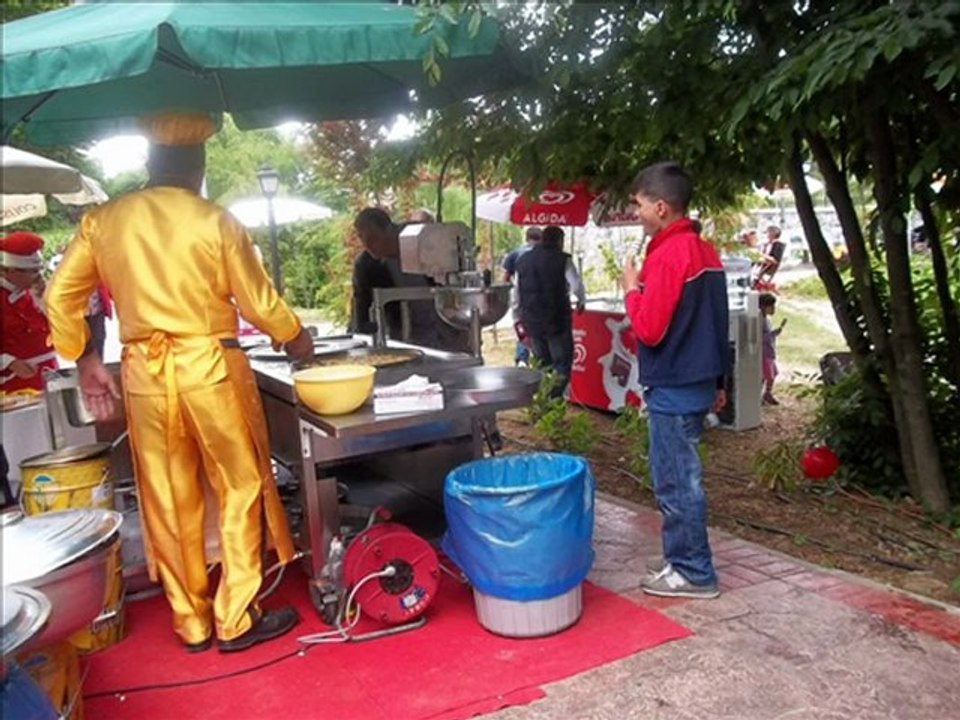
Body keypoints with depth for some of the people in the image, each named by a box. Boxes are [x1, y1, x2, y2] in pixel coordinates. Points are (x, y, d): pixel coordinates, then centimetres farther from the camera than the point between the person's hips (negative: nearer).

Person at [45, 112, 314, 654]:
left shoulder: (103, 221, 3)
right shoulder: (215, 222, -8)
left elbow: (61, 297, 6)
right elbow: (260, 303, -4)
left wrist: (85, 360, 16)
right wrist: (296, 338, 14)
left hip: (143, 371, 4)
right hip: (209, 366, -4)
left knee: (168, 502, 13)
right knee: (241, 489, 9)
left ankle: (192, 623, 25)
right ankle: (236, 619, 15)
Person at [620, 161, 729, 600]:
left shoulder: (668, 254, -17)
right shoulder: (705, 251, 11)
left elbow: (649, 329, -21)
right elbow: (717, 323, 16)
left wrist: (632, 288, -5)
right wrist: (718, 381, 21)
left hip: (672, 389, -9)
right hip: (698, 383, 10)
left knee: (676, 483, 0)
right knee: (682, 479, 17)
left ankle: (694, 573, 10)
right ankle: (683, 560, 26)